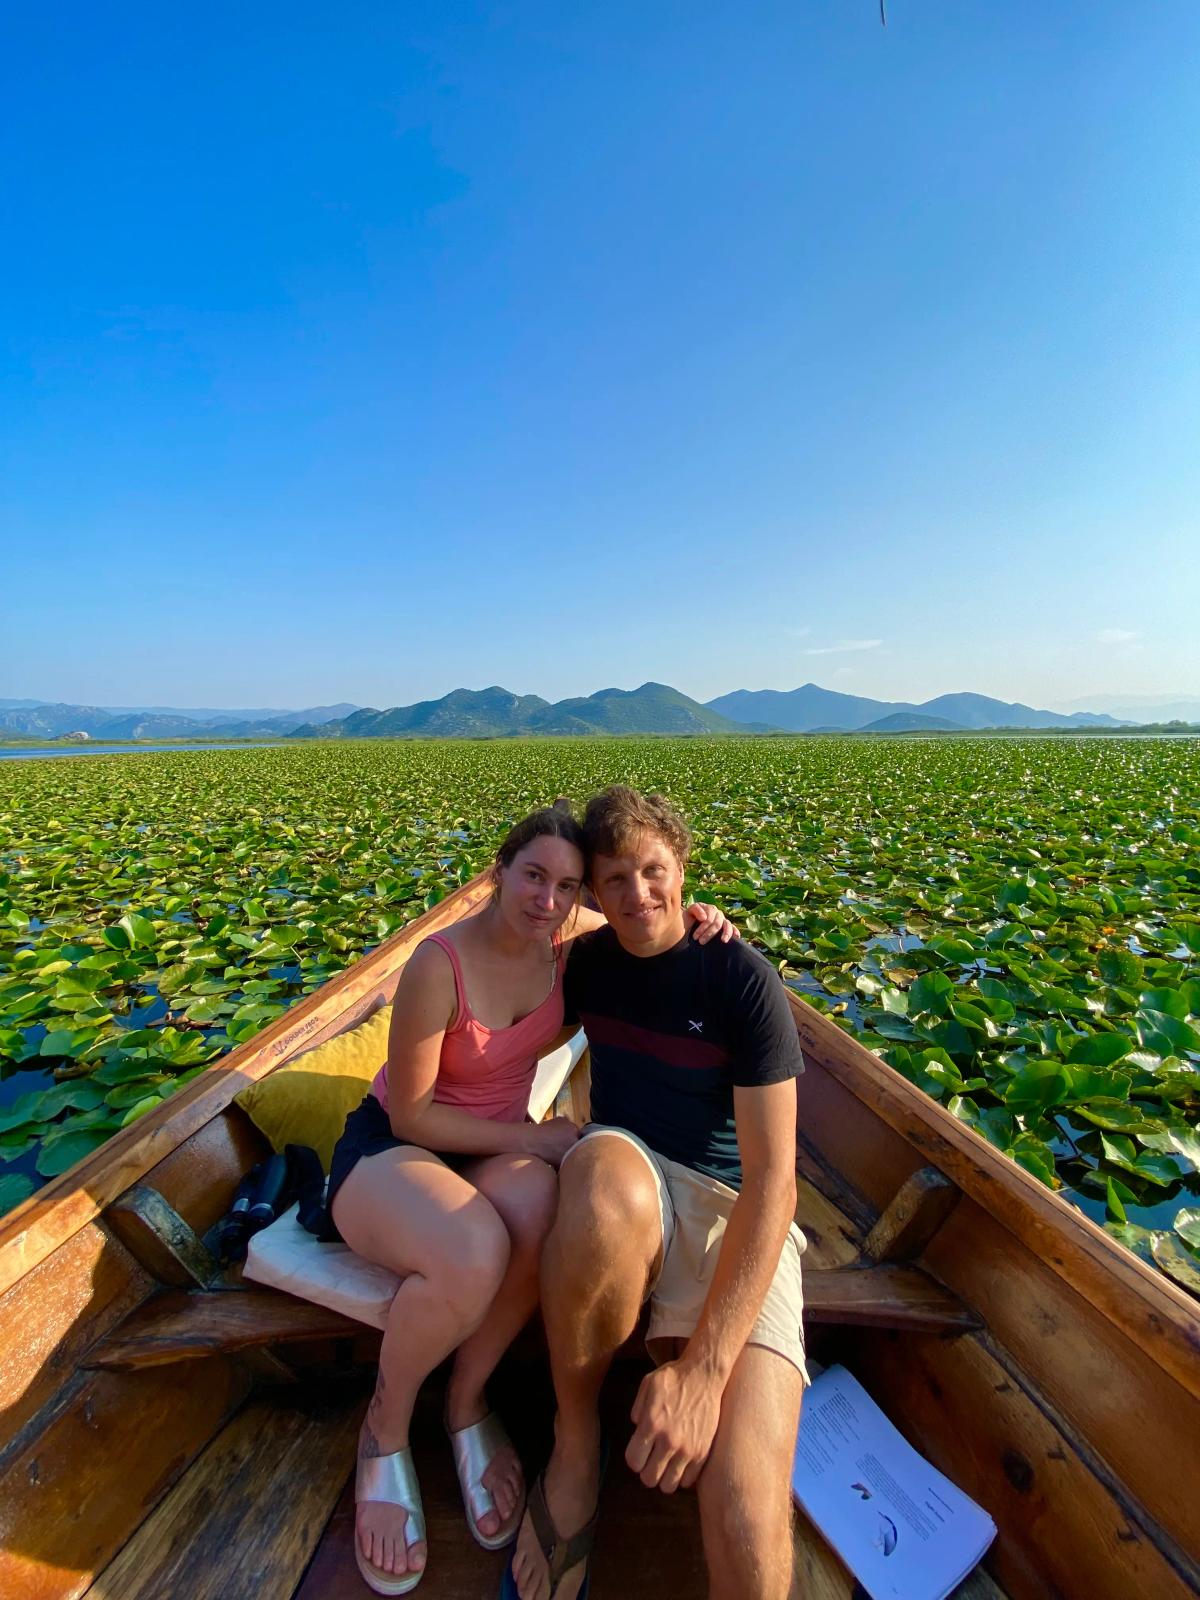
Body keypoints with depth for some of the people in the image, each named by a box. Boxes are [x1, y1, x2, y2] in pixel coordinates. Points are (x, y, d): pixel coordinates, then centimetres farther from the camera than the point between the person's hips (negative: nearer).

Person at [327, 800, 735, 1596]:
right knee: (473, 1256, -35)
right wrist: (534, 1137, -19)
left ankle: (468, 1403, -2)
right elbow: (410, 1115, -17)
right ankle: (385, 1429, 0)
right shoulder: (440, 962, -24)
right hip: (392, 1145, -3)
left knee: (538, 1202, -32)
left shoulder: (570, 934, -11)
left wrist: (696, 920, -14)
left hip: (500, 1146, 4)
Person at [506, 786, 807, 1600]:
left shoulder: (741, 978, -12)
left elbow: (773, 1179, -15)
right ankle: (574, 1441, -9)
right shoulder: (588, 961, 2)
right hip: (621, 1198, 3)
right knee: (608, 1170, -35)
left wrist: (704, 1368, -22)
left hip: (734, 1220, -2)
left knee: (747, 1524, -29)